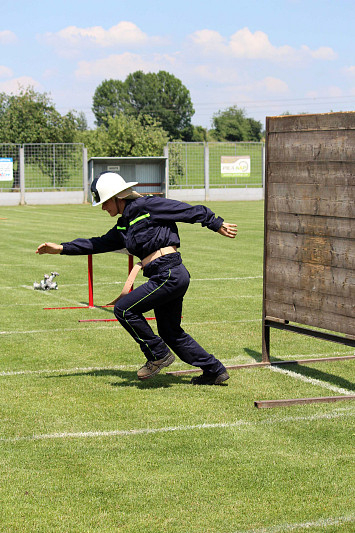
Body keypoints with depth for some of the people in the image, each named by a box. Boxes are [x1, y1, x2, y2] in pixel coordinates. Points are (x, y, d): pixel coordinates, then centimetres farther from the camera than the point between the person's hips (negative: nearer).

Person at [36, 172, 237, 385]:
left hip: (169, 275, -10)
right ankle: (215, 370, 24)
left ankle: (159, 355, 5)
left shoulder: (146, 206, -7)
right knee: (171, 333, 16)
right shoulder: (123, 226, 18)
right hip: (170, 278, 10)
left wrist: (218, 224, 0)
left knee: (124, 309, -6)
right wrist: (61, 248, 20)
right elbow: (99, 244, 24)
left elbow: (190, 211, -3)